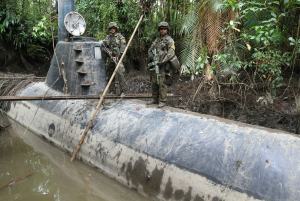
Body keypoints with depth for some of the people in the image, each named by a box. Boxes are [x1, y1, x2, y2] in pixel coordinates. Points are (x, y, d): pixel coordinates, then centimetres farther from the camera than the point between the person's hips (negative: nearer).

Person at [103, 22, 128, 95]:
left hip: (118, 58, -5)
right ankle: (112, 91, 15)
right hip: (109, 59, 5)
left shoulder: (120, 37, 2)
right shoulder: (107, 38, 15)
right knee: (110, 75, 6)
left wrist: (117, 56, -17)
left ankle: (123, 90, -14)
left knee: (119, 73, -19)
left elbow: (123, 48, -6)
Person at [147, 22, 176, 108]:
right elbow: (150, 50, 19)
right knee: (154, 82, 9)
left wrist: (162, 62, -19)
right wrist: (150, 56, -4)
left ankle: (162, 101, -2)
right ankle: (155, 99, 19)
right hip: (154, 64, 7)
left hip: (163, 65, -7)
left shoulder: (169, 40, -3)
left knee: (162, 83, -9)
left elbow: (171, 53, -14)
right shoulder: (156, 40, 18)